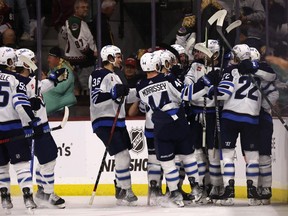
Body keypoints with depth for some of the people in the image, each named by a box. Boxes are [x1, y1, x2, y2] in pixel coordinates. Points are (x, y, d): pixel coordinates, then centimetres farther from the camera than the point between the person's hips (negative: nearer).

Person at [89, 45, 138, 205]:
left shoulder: (114, 76, 20)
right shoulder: (99, 75, -12)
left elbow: (124, 97, 28)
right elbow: (96, 98, -23)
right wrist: (114, 92, -33)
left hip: (118, 121, 10)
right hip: (104, 122, -10)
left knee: (125, 157, 12)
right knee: (122, 156, -15)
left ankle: (121, 189, 22)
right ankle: (126, 191, -10)